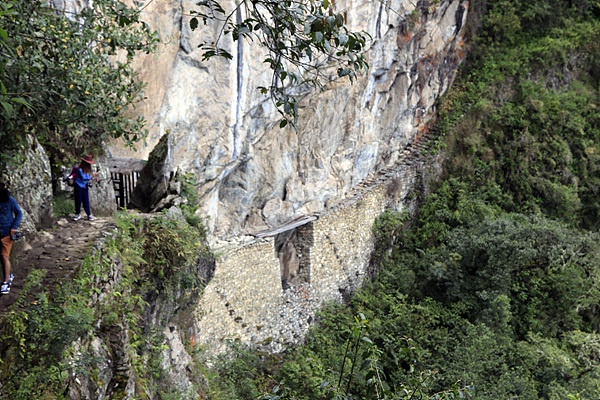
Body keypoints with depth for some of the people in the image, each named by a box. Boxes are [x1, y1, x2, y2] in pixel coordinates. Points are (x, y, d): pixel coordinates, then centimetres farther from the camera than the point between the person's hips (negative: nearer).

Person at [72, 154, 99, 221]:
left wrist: (93, 178, -11)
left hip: (85, 186, 6)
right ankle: (78, 214, 19)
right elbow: (83, 178, -23)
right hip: (78, 186, -6)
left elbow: (87, 178, 6)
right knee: (78, 201, 5)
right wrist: (91, 176, -21)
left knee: (86, 201, 5)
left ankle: (89, 215, 6)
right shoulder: (79, 169, -19)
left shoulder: (87, 169, 3)